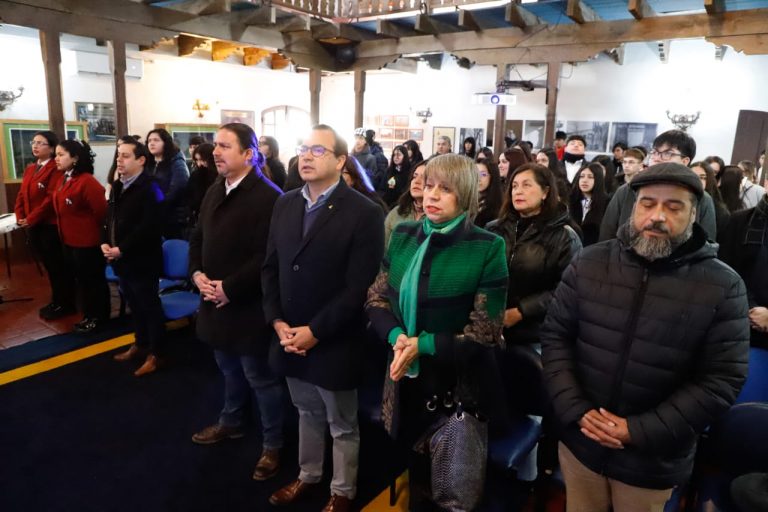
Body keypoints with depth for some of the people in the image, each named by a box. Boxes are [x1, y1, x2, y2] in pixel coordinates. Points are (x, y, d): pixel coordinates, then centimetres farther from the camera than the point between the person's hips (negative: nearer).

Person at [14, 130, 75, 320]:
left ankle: (66, 304, 16)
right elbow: (21, 195, 13)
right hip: (33, 227, 9)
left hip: (50, 226, -9)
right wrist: (20, 217, -1)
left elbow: (51, 199, -21)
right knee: (49, 266, 17)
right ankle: (57, 301, 29)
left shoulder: (56, 169, -14)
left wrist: (31, 219, -18)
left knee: (59, 266, 3)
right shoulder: (29, 169, 15)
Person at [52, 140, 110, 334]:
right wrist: (65, 231, 16)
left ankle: (98, 317, 18)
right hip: (69, 240, 9)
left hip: (87, 241, -9)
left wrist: (91, 229, -8)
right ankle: (89, 315, 31)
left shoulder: (87, 181, -20)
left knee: (93, 280, 4)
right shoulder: (63, 180, 9)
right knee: (81, 279, 18)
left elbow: (101, 210, -21)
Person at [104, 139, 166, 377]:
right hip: (121, 259, 9)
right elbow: (110, 218, 18)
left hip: (142, 260, -8)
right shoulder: (117, 186, 13)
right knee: (134, 305, 20)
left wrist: (122, 249, -21)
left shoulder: (149, 188, -15)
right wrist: (105, 243, 1)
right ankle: (141, 344, 37)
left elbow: (148, 226, -24)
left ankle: (156, 353, 16)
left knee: (149, 306, 3)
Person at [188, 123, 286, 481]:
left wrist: (230, 289, -22)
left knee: (260, 377, 7)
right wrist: (197, 273, -3)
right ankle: (231, 422, 48)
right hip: (217, 301, 8)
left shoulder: (267, 197, -20)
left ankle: (272, 444, 25)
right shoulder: (215, 192, 9)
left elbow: (267, 257, -25)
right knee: (230, 370, 26)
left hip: (248, 306, -8)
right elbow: (198, 238, 14)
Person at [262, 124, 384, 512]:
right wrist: (277, 322, -5)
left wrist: (315, 331, -18)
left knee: (342, 425, 15)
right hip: (291, 338, 5)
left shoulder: (364, 213, -14)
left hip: (334, 344, -5)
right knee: (307, 414, 25)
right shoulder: (285, 204, 5)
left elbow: (358, 287, -18)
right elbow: (270, 268, 6)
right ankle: (307, 476, 47)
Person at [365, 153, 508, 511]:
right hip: (408, 380, 4)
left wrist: (424, 345, -23)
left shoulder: (487, 248, -15)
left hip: (459, 386, -3)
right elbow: (376, 298, 2)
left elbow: (484, 333, -15)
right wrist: (396, 336, -17)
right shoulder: (403, 235, -1)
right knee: (415, 467, 26)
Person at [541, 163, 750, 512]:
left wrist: (639, 431, -17)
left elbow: (722, 380, -11)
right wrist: (576, 410, -13)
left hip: (653, 460, -1)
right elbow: (554, 336, -3)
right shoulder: (590, 262, -5)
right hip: (579, 441, 2)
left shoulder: (723, 286, -10)